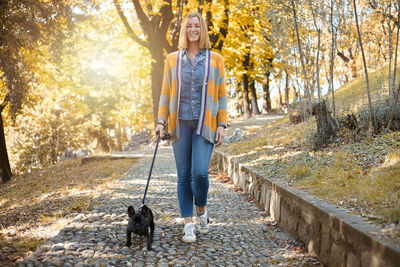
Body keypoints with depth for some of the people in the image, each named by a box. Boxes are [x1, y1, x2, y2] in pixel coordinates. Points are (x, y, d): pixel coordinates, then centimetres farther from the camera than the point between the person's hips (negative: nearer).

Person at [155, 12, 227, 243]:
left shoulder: (215, 60, 6)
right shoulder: (173, 59, 9)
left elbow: (222, 95, 6)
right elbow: (166, 93, 11)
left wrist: (222, 125, -2)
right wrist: (161, 121, 2)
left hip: (205, 125, -1)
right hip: (180, 123, 2)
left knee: (200, 172, -13)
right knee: (184, 175, 2)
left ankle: (202, 209, 17)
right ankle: (188, 224, 13)